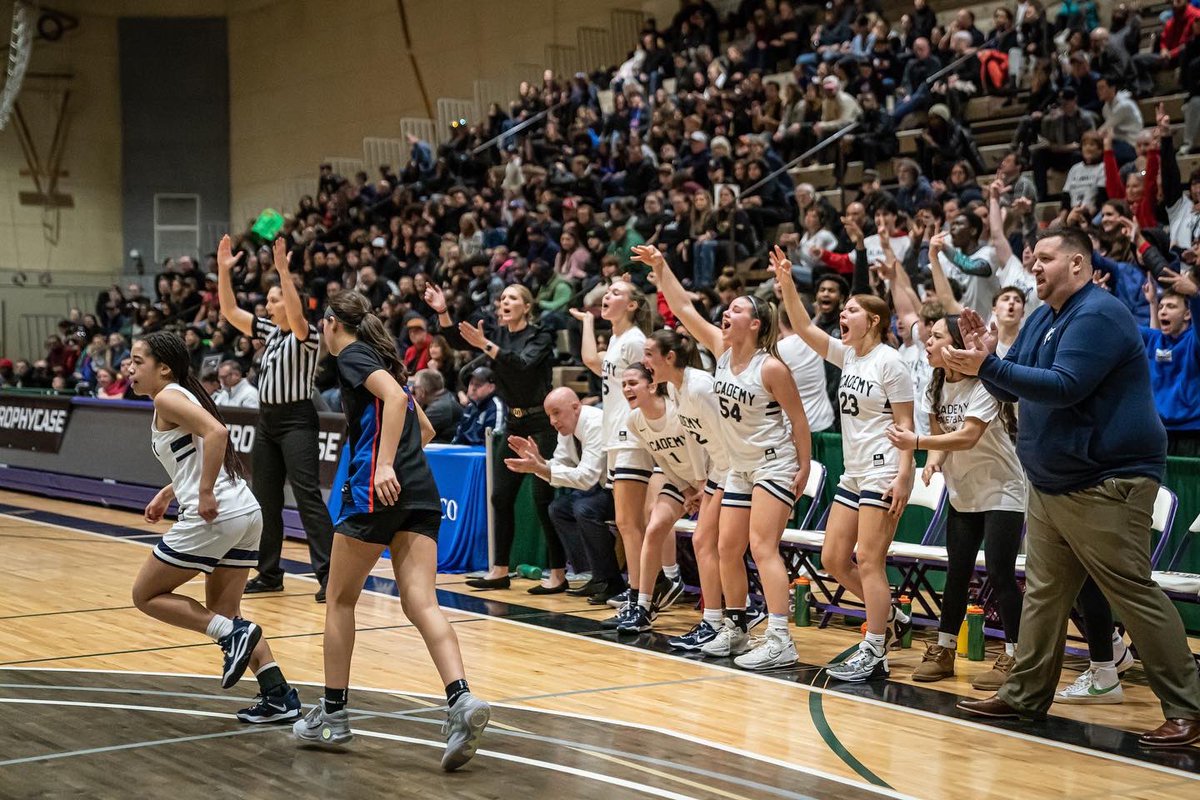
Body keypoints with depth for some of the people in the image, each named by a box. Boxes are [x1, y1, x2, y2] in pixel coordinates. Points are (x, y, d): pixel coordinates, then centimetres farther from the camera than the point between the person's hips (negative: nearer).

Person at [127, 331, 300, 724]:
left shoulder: (167, 398, -7)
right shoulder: (183, 396, 20)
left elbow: (217, 433, -24)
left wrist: (205, 493, -22)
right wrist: (168, 493, 28)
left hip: (215, 516, -9)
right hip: (246, 514, 9)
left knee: (146, 595, 7)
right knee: (224, 613, 17)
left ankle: (232, 633, -6)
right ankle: (279, 695, 9)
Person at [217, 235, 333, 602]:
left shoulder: (306, 334, -10)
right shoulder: (269, 330, 11)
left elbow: (296, 314, -31)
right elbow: (230, 312, 9)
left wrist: (283, 270, -37)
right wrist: (223, 270, -1)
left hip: (296, 420, -8)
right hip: (267, 420, 8)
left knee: (308, 497, -14)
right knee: (264, 500, 11)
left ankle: (328, 576, -15)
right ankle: (269, 574, 20)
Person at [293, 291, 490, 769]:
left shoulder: (352, 356, 1)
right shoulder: (383, 359, 24)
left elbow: (395, 397, -18)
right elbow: (424, 429, 31)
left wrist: (384, 465, -25)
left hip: (377, 490, -7)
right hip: (421, 493, 7)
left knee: (340, 600, 9)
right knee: (421, 603, -4)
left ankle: (333, 715, 15)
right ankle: (461, 700, -24)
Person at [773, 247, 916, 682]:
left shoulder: (889, 362, -10)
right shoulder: (847, 355, 11)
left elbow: (905, 424, -11)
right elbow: (804, 327, 4)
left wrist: (903, 475, -18)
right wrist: (786, 283, -8)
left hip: (882, 473, -9)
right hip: (852, 474, 9)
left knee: (868, 561, -7)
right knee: (833, 559, 9)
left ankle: (874, 654, 1)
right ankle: (890, 616, 26)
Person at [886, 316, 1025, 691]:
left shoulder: (983, 386, -19)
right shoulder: (937, 388, 4)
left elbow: (968, 436, -29)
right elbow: (939, 434, 4)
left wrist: (916, 442, -36)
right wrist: (933, 459, -18)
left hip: (1001, 492, -7)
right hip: (963, 494, 7)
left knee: (999, 572, -10)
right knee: (957, 572, 8)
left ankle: (1013, 656, -2)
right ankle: (943, 650, 15)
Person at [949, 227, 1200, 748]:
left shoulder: (1097, 315, -15)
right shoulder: (1043, 319, 15)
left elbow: (1066, 387, -26)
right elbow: (1013, 390, 17)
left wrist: (989, 366, -25)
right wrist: (985, 357, -2)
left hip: (1106, 484, -9)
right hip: (1050, 484, 9)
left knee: (1133, 593, -7)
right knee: (1043, 592, 11)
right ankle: (1024, 695, 18)